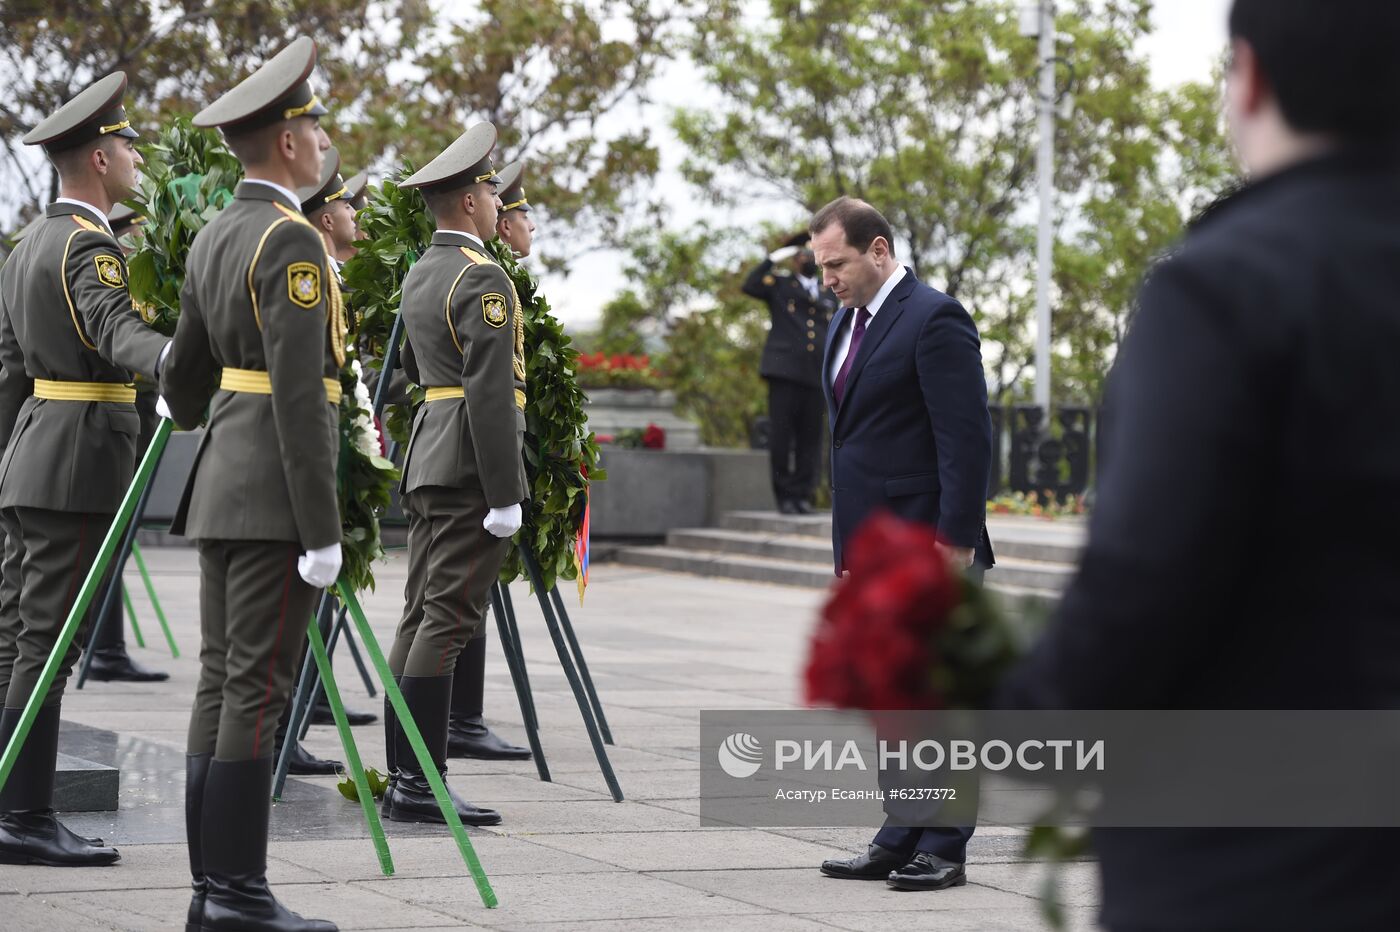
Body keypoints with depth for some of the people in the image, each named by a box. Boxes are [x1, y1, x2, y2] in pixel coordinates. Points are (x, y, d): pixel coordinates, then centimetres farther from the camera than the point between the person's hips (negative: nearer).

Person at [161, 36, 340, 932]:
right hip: (277, 491, -9)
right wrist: (322, 528, -19)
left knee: (221, 686, 8)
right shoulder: (291, 240, -13)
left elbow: (187, 372, 23)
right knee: (256, 690, -8)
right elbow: (298, 394, -19)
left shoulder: (213, 237, 14)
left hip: (222, 485, 9)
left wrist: (187, 421, 47)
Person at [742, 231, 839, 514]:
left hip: (816, 375, 3)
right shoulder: (780, 284, 11)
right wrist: (774, 258, -6)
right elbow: (750, 287, -6)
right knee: (781, 435, -5)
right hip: (784, 371, -3)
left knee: (810, 437, 1)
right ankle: (785, 496, 0)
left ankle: (802, 494, 5)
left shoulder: (829, 294, 21)